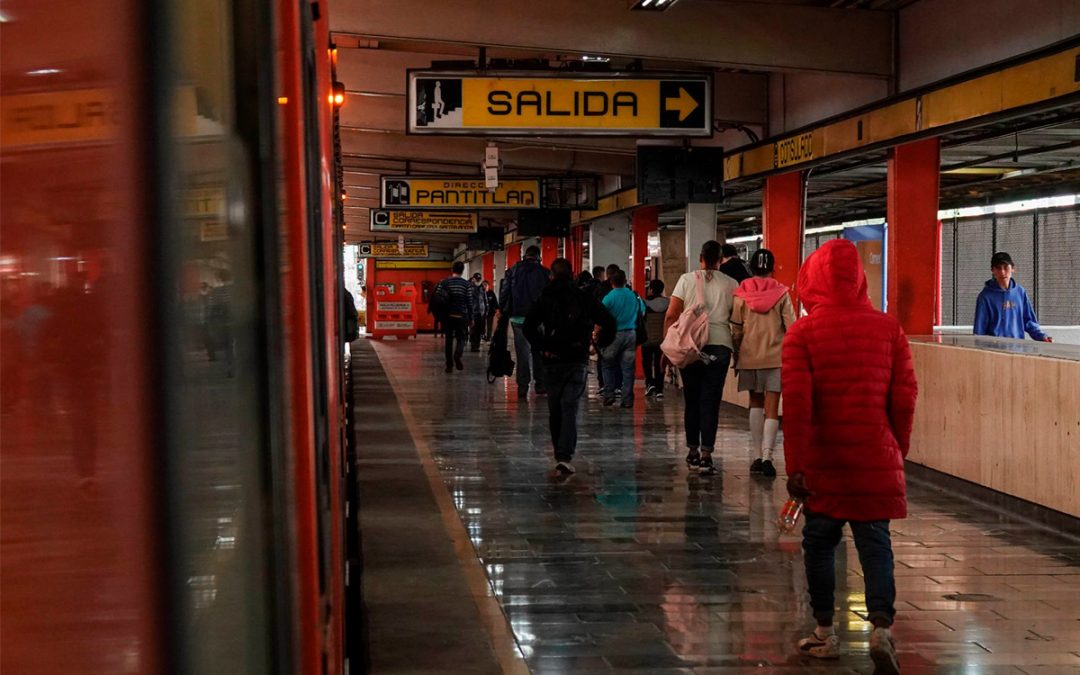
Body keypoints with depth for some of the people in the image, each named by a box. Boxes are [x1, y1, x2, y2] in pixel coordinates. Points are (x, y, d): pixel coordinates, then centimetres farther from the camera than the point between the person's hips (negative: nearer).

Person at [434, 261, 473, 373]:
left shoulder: (444, 282, 0)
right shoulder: (466, 284, -2)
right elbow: (469, 302, -3)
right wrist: (470, 317, 5)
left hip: (447, 315, 1)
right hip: (461, 316, -1)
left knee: (449, 339, 10)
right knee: (461, 338, 10)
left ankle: (449, 365, 7)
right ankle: (457, 355, -20)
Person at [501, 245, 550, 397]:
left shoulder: (513, 270, 4)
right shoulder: (544, 272, -1)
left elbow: (505, 293, 1)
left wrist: (504, 311, 3)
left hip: (518, 317, 1)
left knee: (522, 352, 5)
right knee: (539, 352, 10)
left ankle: (522, 388, 1)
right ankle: (540, 386, 11)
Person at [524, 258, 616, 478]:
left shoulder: (544, 299, 0)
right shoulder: (584, 298, 2)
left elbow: (527, 326, -11)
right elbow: (609, 322, -3)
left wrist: (542, 348, -4)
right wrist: (601, 344, 8)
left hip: (552, 361, 0)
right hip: (578, 361, 0)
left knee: (555, 411, 13)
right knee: (570, 410, -4)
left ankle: (560, 456, 21)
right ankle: (565, 458, -18)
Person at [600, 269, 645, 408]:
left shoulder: (609, 297, -9)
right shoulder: (635, 296, 4)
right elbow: (642, 313, 15)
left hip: (614, 335, -3)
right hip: (631, 334, 3)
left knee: (608, 366, 11)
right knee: (628, 367, 5)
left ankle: (609, 395, 7)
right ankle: (627, 399, 5)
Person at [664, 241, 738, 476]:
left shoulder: (687, 280, 4)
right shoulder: (731, 284, 4)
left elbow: (671, 316, 0)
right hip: (720, 346, -1)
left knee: (692, 399, 12)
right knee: (711, 401, 0)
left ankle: (692, 452, 20)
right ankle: (706, 454, -9)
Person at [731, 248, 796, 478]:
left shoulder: (741, 294, -1)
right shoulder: (781, 293, -3)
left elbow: (736, 330, 1)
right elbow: (791, 327, -4)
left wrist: (737, 357, 11)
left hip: (750, 356, 2)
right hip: (776, 356, -2)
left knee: (756, 404, 16)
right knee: (771, 409, -2)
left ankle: (756, 457, 12)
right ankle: (766, 457, -15)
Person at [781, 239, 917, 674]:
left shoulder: (802, 333, -7)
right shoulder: (888, 328, 1)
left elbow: (796, 404, -11)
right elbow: (905, 398, 2)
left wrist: (794, 466, -7)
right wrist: (897, 450, 15)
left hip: (822, 460, -1)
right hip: (876, 459, 2)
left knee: (820, 541, 12)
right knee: (875, 543, 7)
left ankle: (825, 634, 21)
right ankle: (881, 626, -10)